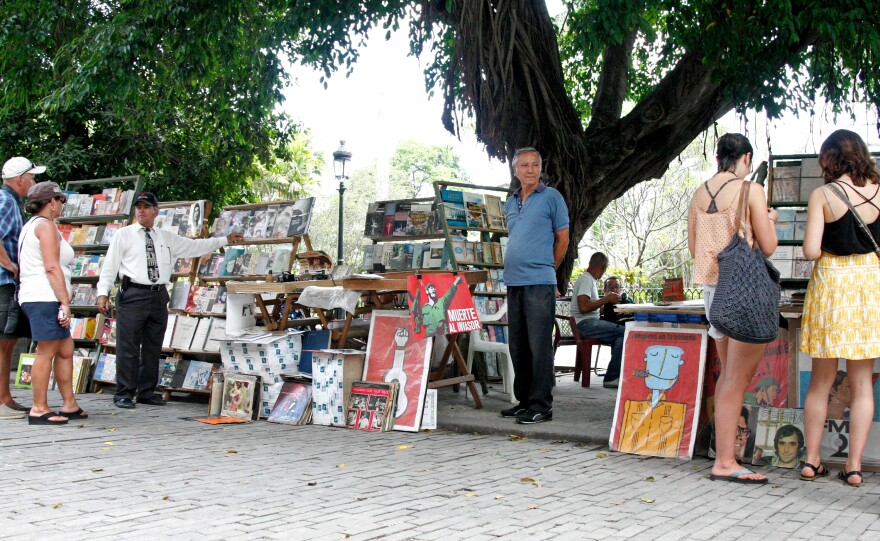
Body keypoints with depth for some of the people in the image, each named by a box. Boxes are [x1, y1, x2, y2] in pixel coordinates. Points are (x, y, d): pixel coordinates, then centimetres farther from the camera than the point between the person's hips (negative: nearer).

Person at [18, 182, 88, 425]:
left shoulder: (30, 226, 22)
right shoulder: (46, 225, -8)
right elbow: (51, 267, -17)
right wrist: (65, 302, -18)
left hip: (34, 298, 10)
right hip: (45, 298, -10)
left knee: (65, 350, 12)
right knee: (46, 352, -7)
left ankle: (69, 405, 14)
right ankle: (39, 409, -4)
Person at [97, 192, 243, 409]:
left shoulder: (167, 238, 14)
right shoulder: (124, 235, 4)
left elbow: (195, 246, 20)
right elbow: (110, 265, 0)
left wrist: (225, 240, 21)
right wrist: (103, 293, -9)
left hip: (158, 296, 4)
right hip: (133, 295, -4)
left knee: (153, 347, 9)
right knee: (128, 347, -4)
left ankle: (146, 392, 18)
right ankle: (124, 394, 2)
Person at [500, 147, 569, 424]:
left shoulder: (551, 197, -1)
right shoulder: (510, 202, 17)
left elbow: (562, 239, 1)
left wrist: (547, 267, 5)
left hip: (539, 282, -7)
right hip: (513, 281, 7)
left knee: (539, 345, -7)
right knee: (518, 346, 11)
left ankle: (541, 405, -3)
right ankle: (523, 400, 20)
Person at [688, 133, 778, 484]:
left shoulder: (700, 194, 9)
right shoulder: (750, 190, -9)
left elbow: (693, 247, 14)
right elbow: (768, 246, -8)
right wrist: (770, 221, 11)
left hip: (712, 285, 7)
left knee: (728, 373, 18)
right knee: (738, 376, -5)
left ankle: (723, 442, 24)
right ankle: (725, 462, -4)